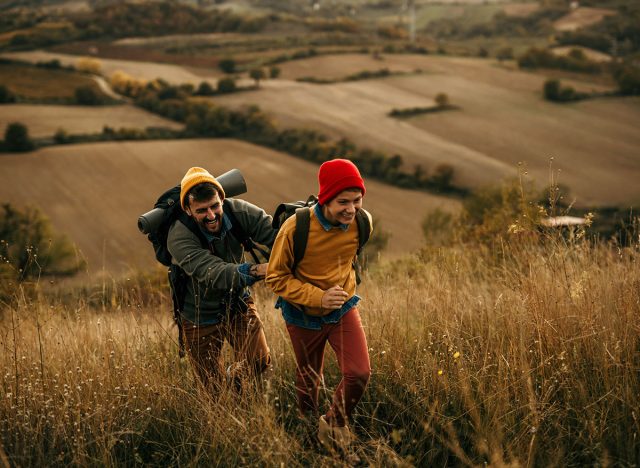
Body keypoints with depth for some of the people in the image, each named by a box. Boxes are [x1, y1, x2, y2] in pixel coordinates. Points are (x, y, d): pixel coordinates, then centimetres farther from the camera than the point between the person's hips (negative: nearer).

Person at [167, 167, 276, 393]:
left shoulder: (238, 211, -19)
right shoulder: (179, 236, -30)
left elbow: (274, 233, -29)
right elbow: (214, 275, -41)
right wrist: (255, 271, -56)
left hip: (238, 304, 3)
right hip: (201, 316, -3)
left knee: (259, 362, -11)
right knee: (214, 387, 6)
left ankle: (235, 375, 22)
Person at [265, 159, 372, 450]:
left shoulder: (362, 222, -18)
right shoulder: (296, 228, -30)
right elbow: (276, 277, -20)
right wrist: (318, 297, -30)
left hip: (343, 308, 2)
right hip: (304, 315, -2)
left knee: (359, 374, -14)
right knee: (308, 381, 18)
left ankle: (335, 425, 14)